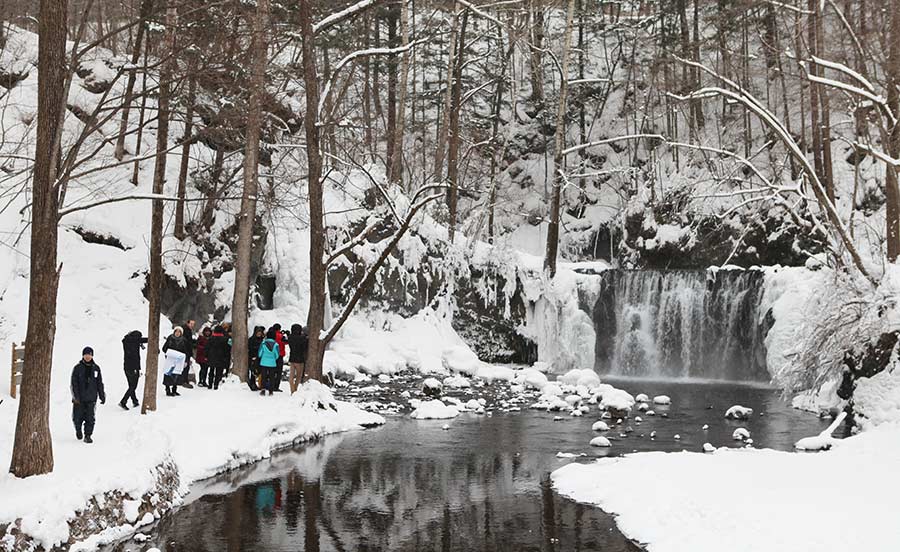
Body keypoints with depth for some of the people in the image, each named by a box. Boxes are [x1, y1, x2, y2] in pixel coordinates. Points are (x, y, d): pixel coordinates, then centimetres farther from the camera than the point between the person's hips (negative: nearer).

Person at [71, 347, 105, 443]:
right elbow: (74, 383, -3)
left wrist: (102, 396, 8)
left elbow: (99, 383, 11)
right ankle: (78, 429, 34)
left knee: (90, 418, -4)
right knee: (78, 417, 6)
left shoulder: (96, 368, 6)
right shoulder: (77, 368, -1)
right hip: (79, 399, -1)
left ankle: (88, 435, 6)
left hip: (91, 398, 1)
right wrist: (76, 396, -12)